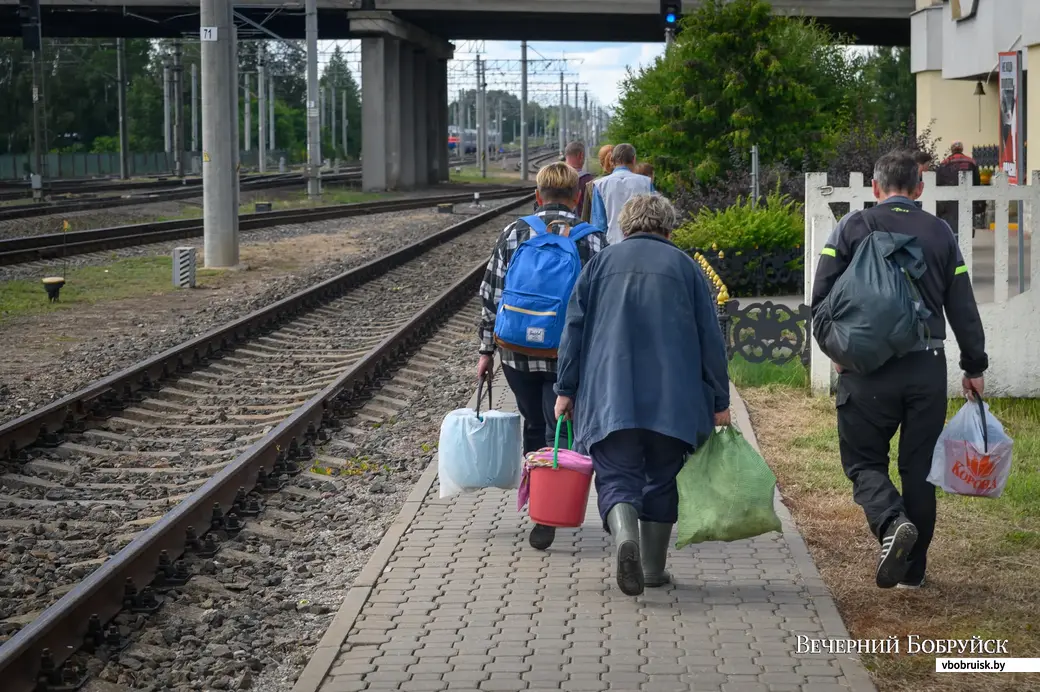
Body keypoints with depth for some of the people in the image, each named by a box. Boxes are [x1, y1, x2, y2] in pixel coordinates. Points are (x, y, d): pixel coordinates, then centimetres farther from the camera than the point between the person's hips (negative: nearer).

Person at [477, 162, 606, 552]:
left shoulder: (514, 234, 0)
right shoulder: (592, 240, -4)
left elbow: (491, 294, 1)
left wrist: (486, 350, 8)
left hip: (518, 353, 2)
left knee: (534, 428, 19)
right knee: (559, 433, 4)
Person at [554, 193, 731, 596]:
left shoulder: (601, 263, 11)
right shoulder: (684, 266, 9)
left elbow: (573, 329, 6)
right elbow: (710, 338, 5)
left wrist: (566, 390, 10)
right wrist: (719, 402, 8)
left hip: (610, 399, 0)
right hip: (673, 399, 0)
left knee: (616, 475, 0)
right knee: (663, 477, 14)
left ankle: (624, 535, -30)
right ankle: (654, 568, 16)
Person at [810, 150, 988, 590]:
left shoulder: (852, 228, 0)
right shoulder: (940, 233, 7)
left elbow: (821, 300, -2)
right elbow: (963, 308, 8)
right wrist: (974, 367, 18)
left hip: (868, 367, -2)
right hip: (927, 369, 2)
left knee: (863, 460, 9)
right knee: (919, 468, 11)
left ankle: (891, 522, -21)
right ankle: (912, 570, 16)